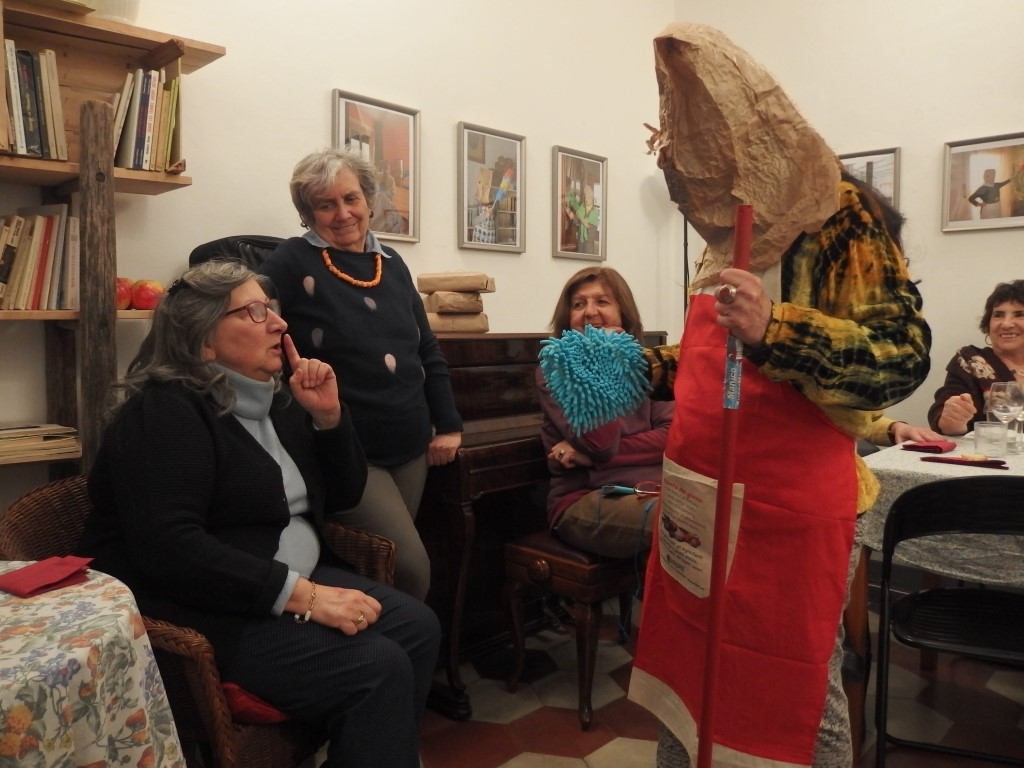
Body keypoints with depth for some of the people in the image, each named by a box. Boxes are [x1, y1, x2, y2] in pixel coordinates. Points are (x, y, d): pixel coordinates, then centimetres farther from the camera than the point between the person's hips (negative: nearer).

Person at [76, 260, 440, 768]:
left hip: (291, 581, 8)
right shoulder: (164, 411, -13)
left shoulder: (273, 401, 11)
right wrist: (302, 595, -29)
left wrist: (328, 416, -4)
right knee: (377, 669, -22)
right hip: (200, 608, -8)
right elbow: (167, 546, -27)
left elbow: (344, 495, 13)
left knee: (416, 626, -9)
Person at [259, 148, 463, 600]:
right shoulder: (294, 262, -8)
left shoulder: (391, 263, 9)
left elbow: (427, 350, 14)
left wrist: (448, 424, 9)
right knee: (411, 569, -9)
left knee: (394, 561, 15)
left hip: (410, 447, 6)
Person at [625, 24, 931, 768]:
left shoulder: (839, 214, -11)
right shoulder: (732, 225, 13)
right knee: (687, 676, 19)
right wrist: (648, 366, 10)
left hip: (785, 509, -7)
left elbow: (901, 355, -19)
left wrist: (774, 327, -33)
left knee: (792, 702, 9)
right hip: (700, 504, 8)